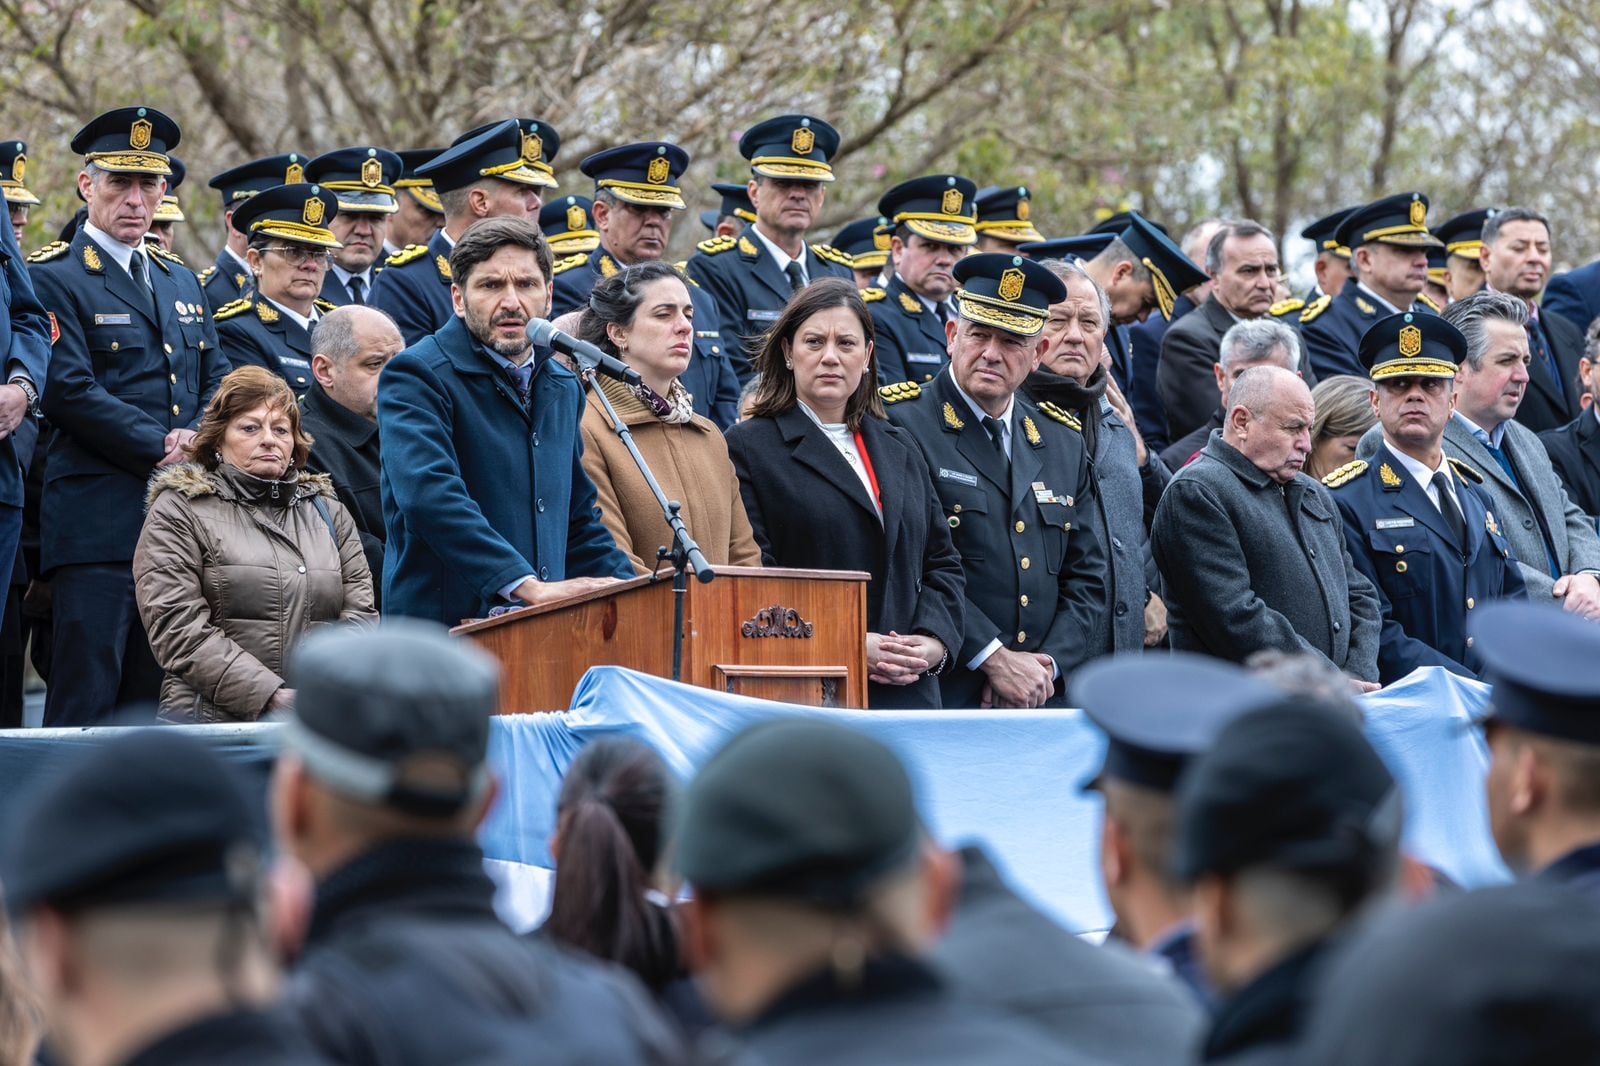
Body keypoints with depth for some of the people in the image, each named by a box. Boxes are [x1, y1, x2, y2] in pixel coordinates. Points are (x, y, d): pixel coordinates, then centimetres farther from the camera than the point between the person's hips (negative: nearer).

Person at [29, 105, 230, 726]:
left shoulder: (181, 282, 21)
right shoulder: (53, 279, -2)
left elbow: (218, 379, 18)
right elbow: (69, 391, -13)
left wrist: (199, 441, -4)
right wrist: (161, 449, -15)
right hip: (97, 526, -7)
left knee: (153, 704, 7)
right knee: (85, 702, -10)